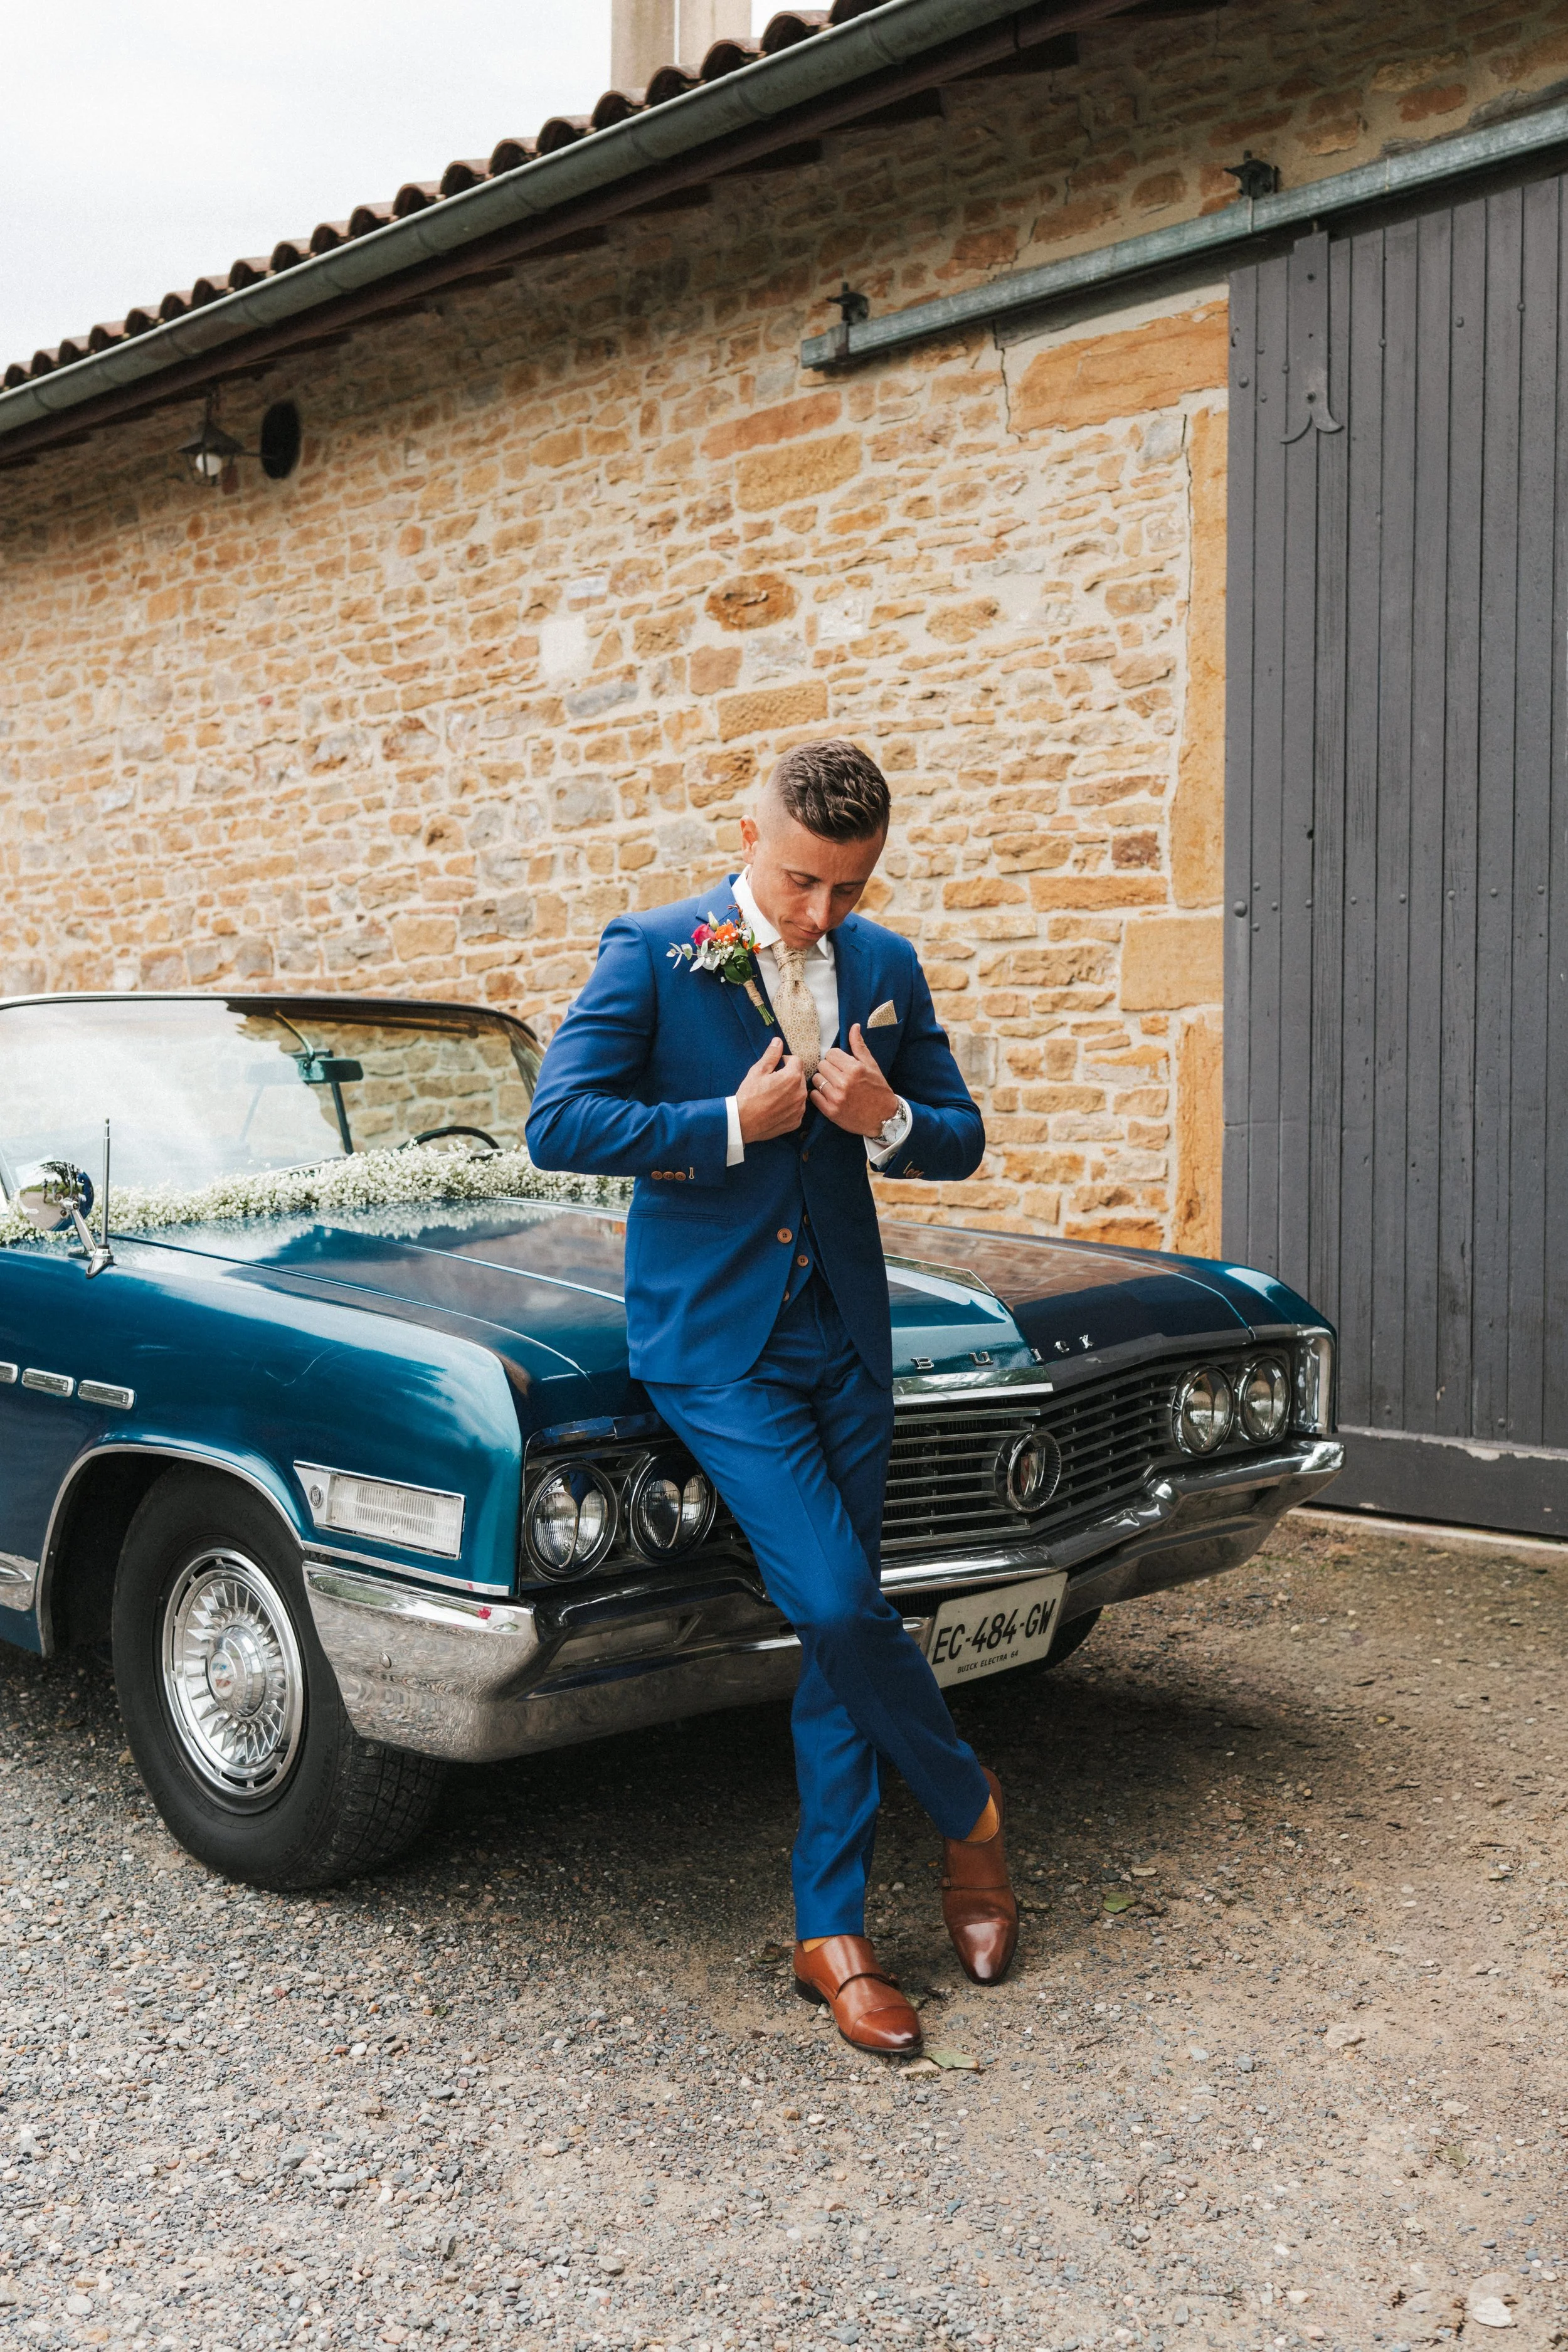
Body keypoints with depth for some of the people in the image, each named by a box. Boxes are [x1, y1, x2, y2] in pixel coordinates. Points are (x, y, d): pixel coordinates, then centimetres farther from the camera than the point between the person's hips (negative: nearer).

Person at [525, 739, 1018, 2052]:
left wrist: (887, 1120, -10)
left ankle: (830, 1930, 19)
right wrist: (731, 1124, -16)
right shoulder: (650, 954, -5)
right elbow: (557, 1124, -11)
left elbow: (961, 1140, 13)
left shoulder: (887, 968, 7)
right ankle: (969, 1808, 13)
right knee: (836, 1599, -15)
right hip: (712, 1338, -4)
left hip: (845, 1337, 5)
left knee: (838, 1629, 6)